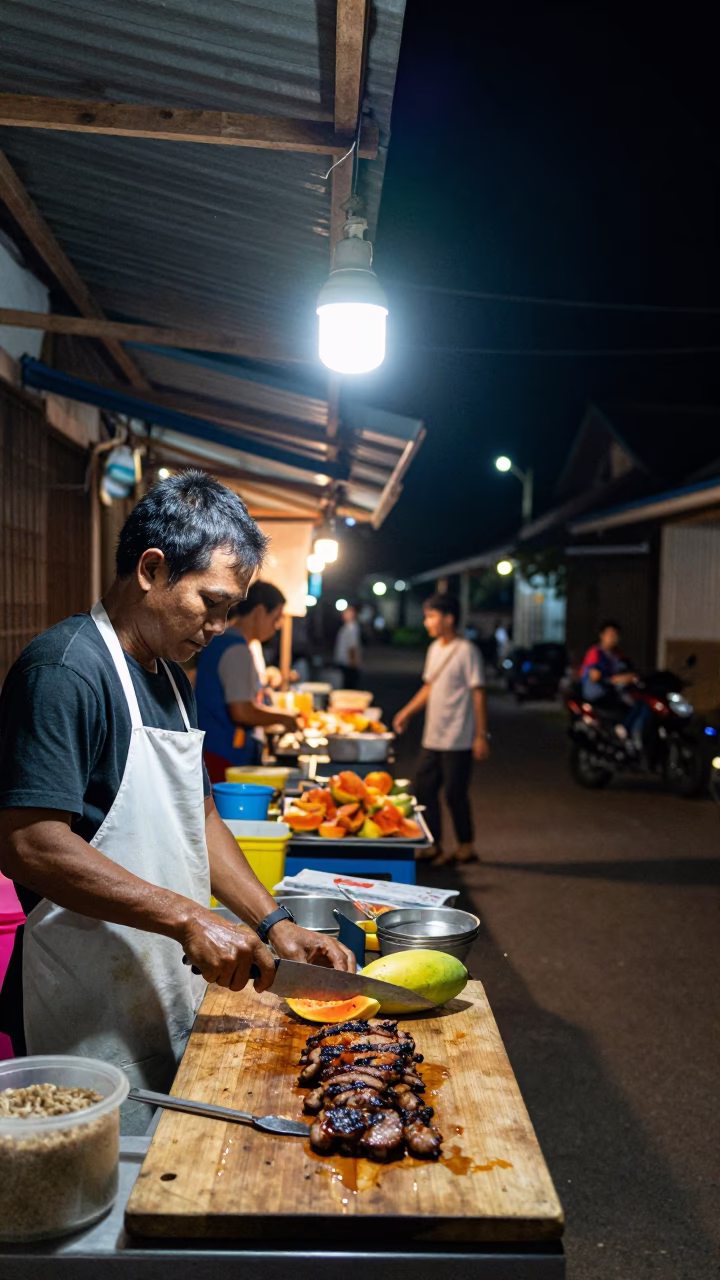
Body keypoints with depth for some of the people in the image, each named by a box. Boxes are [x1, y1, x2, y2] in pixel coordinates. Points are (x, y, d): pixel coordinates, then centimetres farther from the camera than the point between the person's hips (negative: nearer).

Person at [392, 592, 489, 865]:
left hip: (457, 740, -8)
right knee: (424, 790, 9)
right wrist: (406, 713, 16)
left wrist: (481, 736, -16)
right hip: (432, 737, 8)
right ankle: (434, 846, 20)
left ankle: (466, 847, 14)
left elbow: (478, 694, -14)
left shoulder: (466, 650, -12)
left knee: (455, 794, -2)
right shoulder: (435, 648, 12)